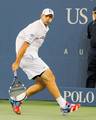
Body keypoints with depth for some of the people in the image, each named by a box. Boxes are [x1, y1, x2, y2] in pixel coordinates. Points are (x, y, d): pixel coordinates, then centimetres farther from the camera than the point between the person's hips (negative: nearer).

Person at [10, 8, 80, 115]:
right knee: (48, 77, -13)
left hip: (32, 57, 10)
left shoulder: (44, 28, 16)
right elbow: (24, 45, -19)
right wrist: (17, 62, -22)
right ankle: (63, 106, -13)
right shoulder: (36, 27, -15)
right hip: (27, 57, -10)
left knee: (42, 83, 4)